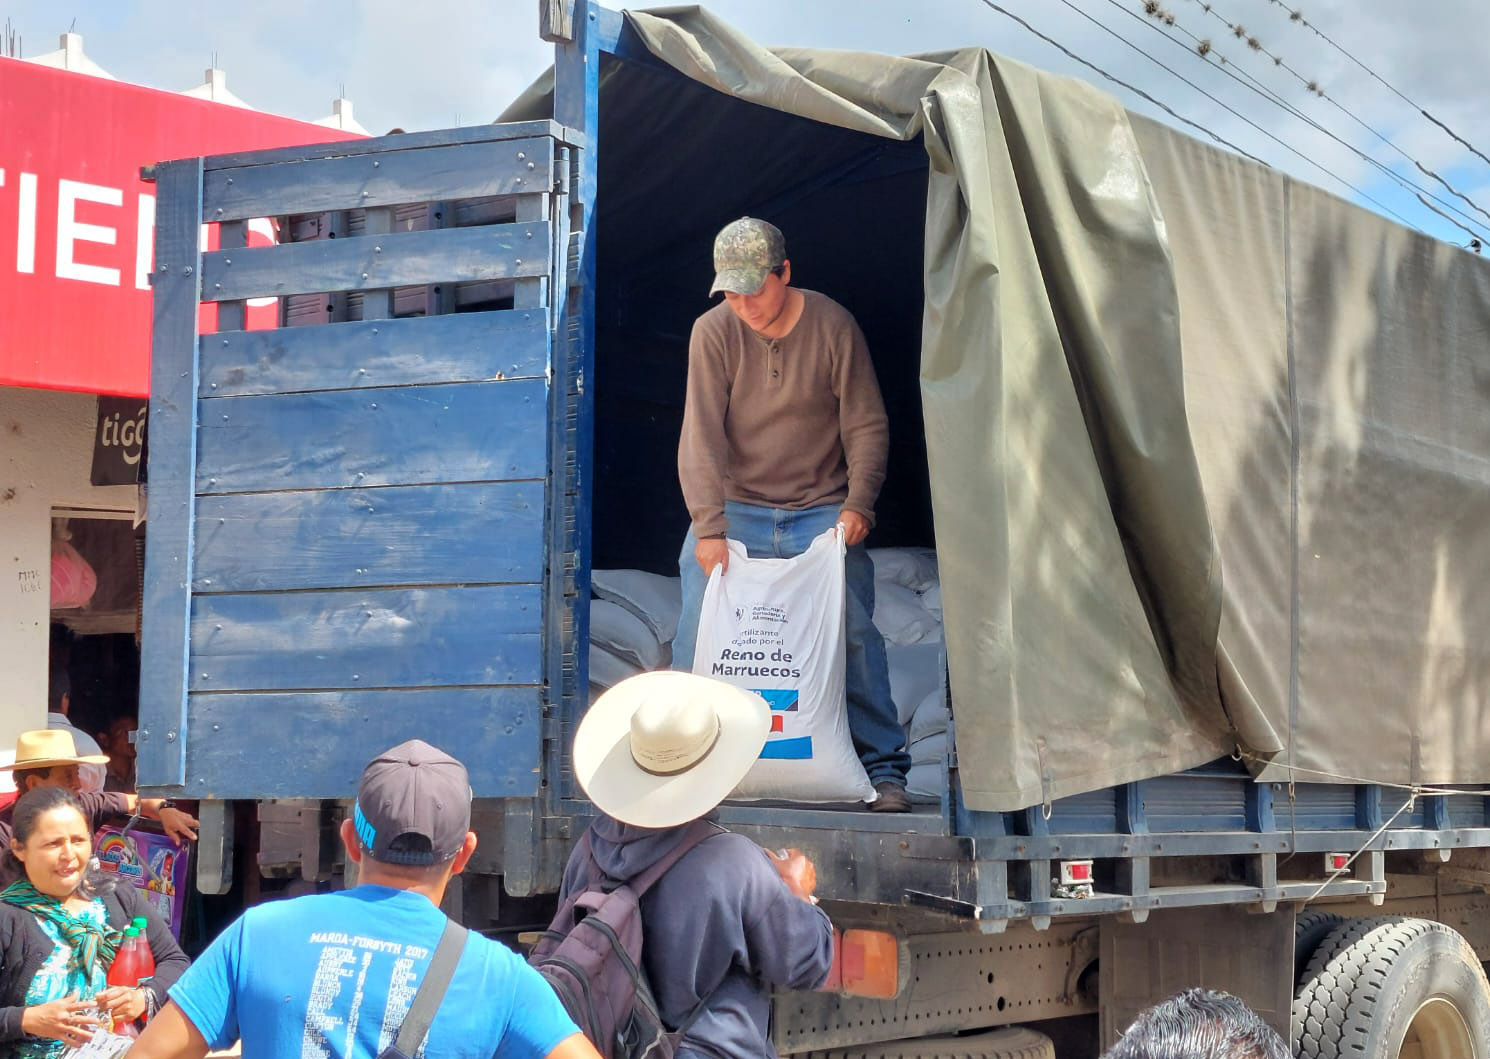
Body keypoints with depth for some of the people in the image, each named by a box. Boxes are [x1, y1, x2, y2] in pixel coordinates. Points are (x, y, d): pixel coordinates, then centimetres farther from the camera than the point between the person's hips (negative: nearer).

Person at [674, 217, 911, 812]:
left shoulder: (833, 327, -6)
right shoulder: (713, 333, -6)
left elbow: (866, 426, -2)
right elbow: (701, 435, -12)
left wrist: (857, 505, -15)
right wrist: (708, 528, -21)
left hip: (822, 511, -1)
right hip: (735, 509, 1)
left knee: (853, 630, -10)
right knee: (699, 628, -10)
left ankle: (884, 768, -2)